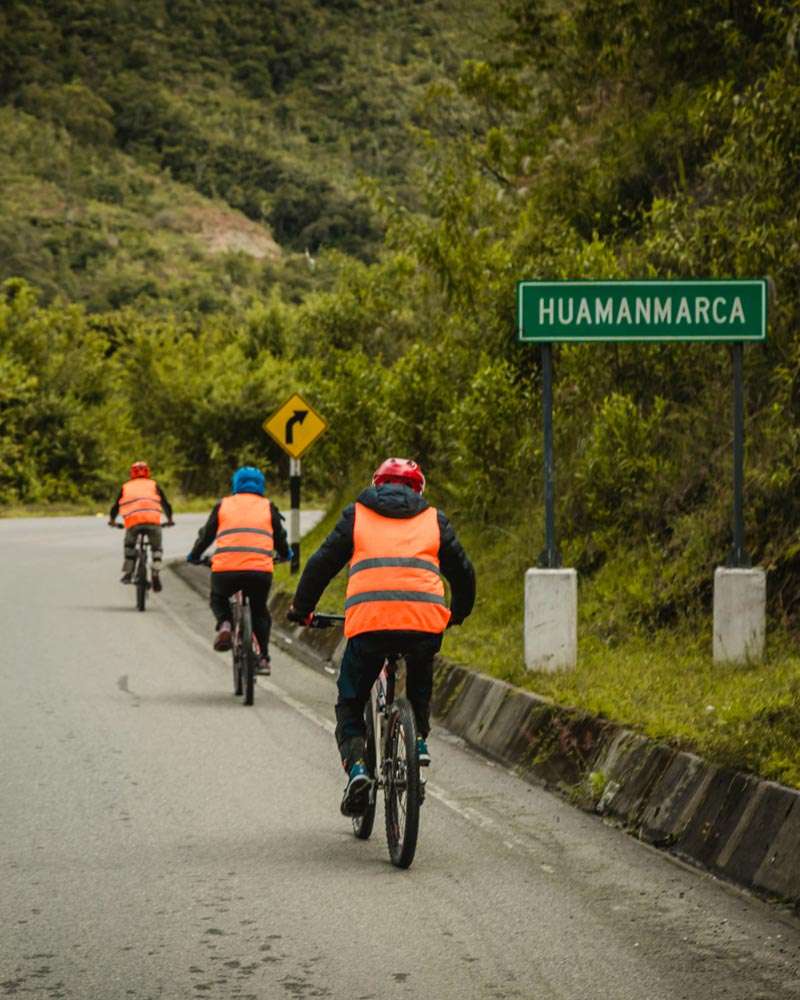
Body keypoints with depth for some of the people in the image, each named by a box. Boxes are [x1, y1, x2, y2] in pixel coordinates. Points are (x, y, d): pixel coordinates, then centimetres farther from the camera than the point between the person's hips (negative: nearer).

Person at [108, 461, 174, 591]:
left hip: (133, 521, 0)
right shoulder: (153, 485, 24)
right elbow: (165, 504, 29)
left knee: (129, 545, 28)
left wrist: (112, 520, 49)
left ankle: (127, 573, 17)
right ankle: (156, 573, -3)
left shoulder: (126, 487, 24)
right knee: (156, 548, 20)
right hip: (153, 520, 0)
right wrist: (169, 519, 46)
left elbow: (116, 506, 30)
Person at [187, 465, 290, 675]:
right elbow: (279, 537, 28)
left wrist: (194, 555, 43)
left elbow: (206, 534, 24)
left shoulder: (223, 505, 17)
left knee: (218, 599, 29)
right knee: (260, 611, 24)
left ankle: (224, 624, -1)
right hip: (260, 570, 1)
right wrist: (285, 554, 50)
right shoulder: (267, 507, 19)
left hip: (225, 569, -1)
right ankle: (263, 658, 15)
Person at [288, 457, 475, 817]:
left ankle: (356, 765, -9)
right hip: (426, 623, 2)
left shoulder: (357, 515, 18)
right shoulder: (433, 519, 21)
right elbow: (463, 571, 26)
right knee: (420, 680, 36)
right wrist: (458, 612, 45)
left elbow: (322, 564, 17)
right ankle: (420, 740, 20)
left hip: (368, 622, -2)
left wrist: (301, 609, 31)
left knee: (349, 705, 14)